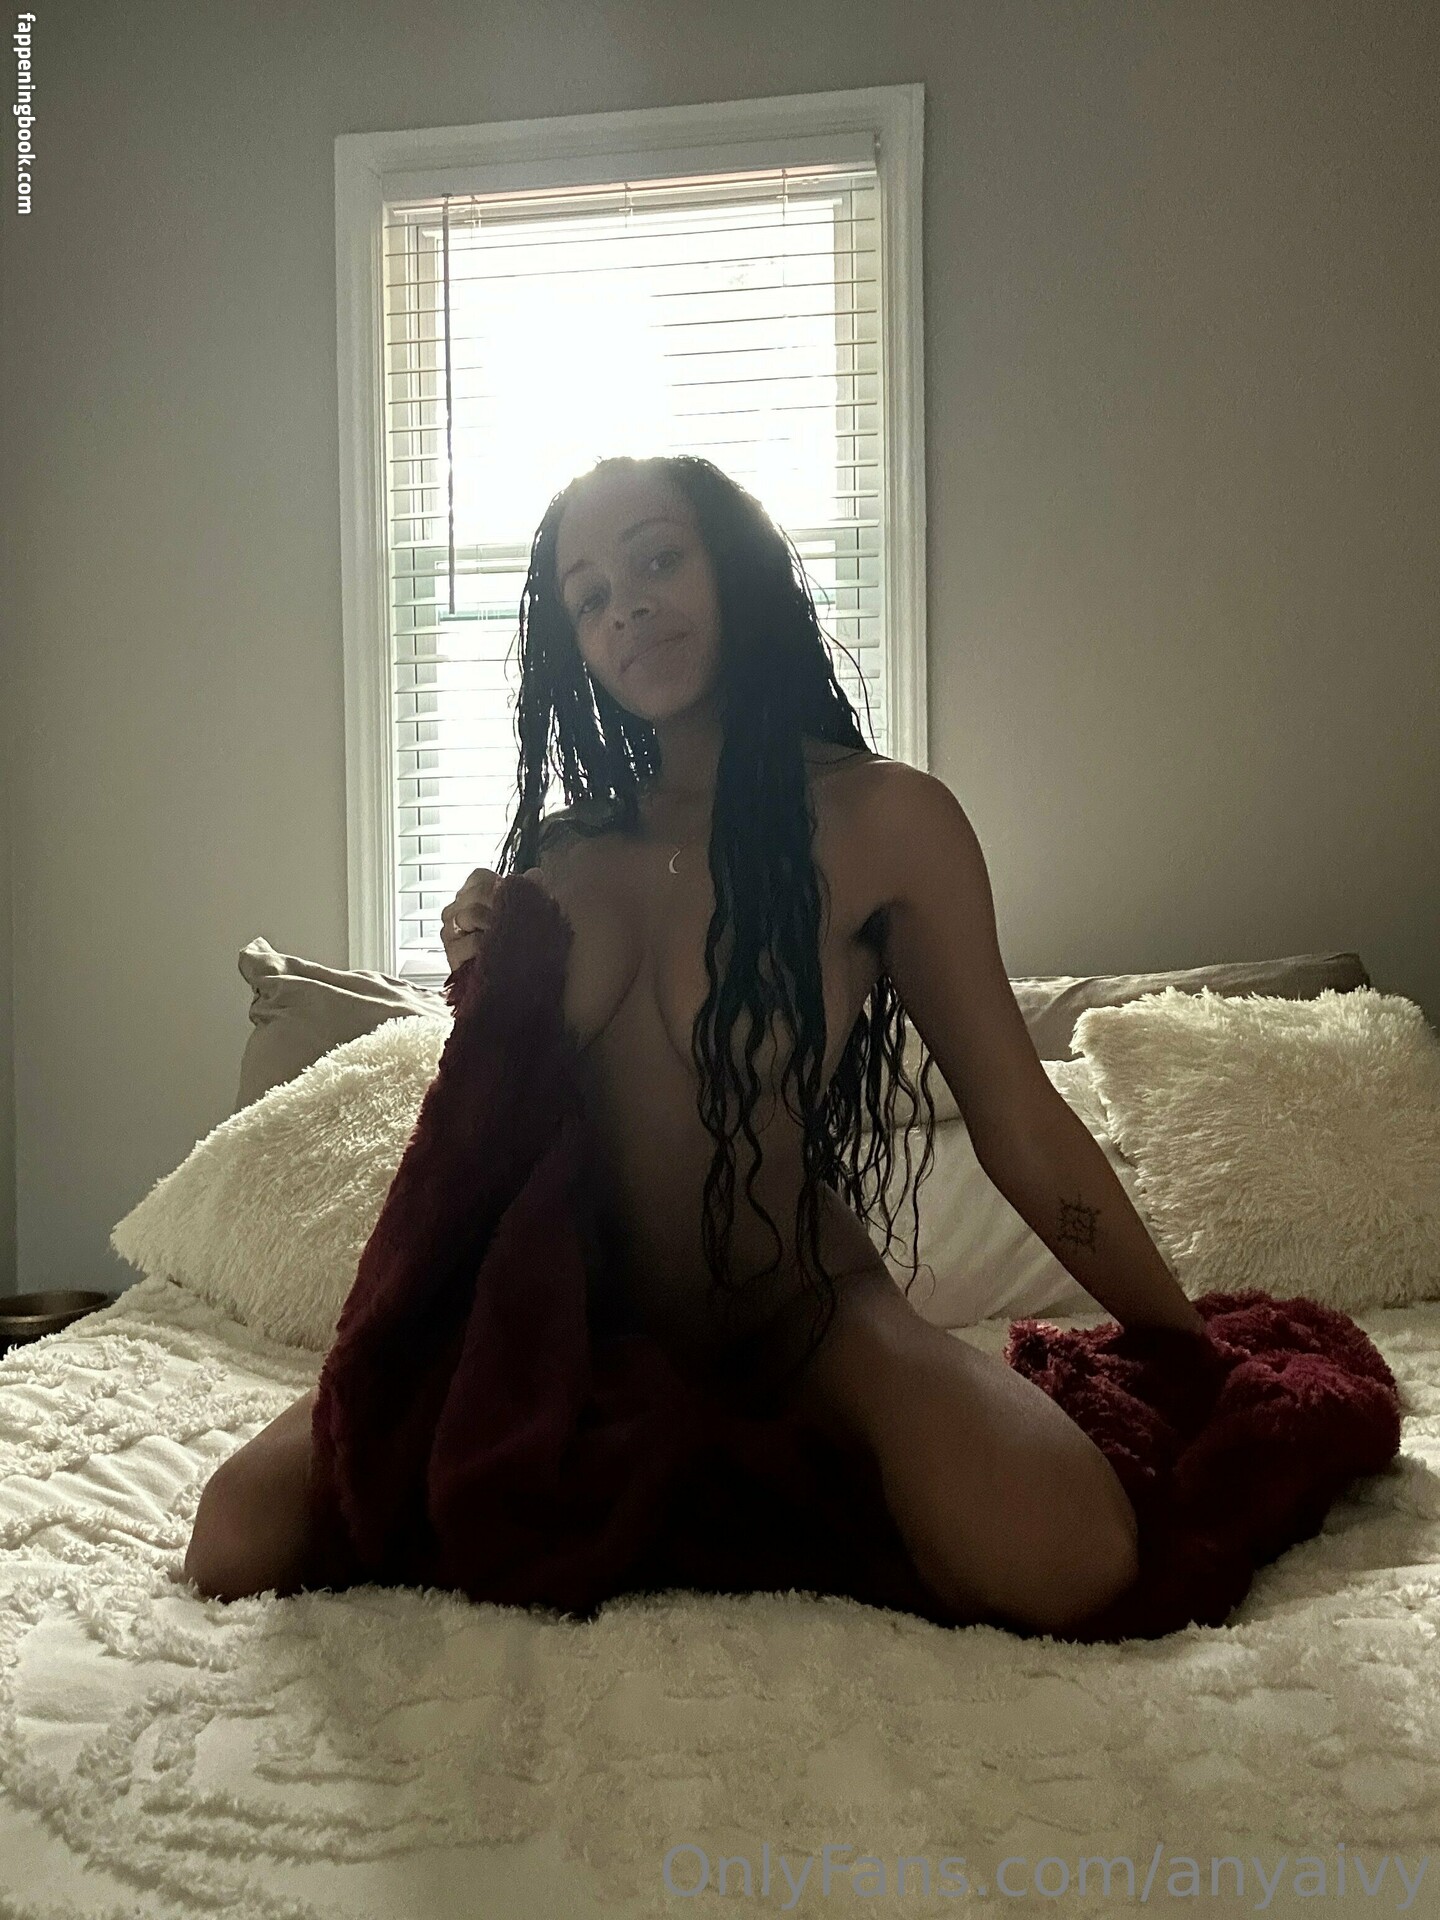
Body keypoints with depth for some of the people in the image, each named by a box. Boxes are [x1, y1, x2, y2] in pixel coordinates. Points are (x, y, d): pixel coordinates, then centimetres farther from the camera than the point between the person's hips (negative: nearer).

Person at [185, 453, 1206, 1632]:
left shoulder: (884, 818, -8)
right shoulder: (567, 852, 3)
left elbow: (1016, 1117, -5)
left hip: (800, 1312, -3)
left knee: (1061, 1565, -31)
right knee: (242, 1535, -14)